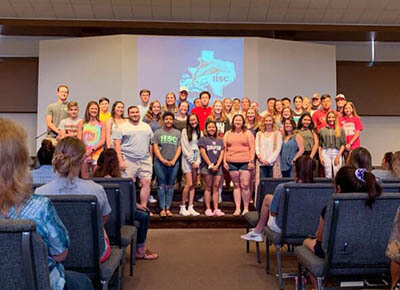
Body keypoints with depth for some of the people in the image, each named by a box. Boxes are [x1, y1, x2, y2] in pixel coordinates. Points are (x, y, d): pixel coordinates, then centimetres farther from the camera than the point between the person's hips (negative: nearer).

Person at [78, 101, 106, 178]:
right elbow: (79, 140, 3)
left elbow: (103, 140, 1)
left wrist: (92, 150, -11)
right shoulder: (82, 123, 9)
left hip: (97, 154, 0)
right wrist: (83, 152, -10)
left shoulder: (101, 124, 8)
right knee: (84, 178, 2)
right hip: (84, 154, 1)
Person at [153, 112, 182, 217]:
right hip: (160, 162, -2)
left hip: (173, 163, 2)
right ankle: (162, 208, 4)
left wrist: (173, 160, -7)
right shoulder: (158, 132, 7)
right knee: (161, 185, -1)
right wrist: (162, 160, -11)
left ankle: (168, 208, 10)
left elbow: (179, 148, 6)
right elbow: (155, 147, 1)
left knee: (170, 186, 5)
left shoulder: (177, 133, 11)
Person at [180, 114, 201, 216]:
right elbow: (184, 148, -6)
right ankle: (182, 207, -2)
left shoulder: (199, 132, 14)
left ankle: (190, 207, 7)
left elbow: (200, 148, 10)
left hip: (196, 160, 5)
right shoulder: (185, 131, -1)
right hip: (187, 159, -5)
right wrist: (192, 161, -9)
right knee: (189, 184, -11)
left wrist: (198, 161, -2)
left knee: (193, 185, 3)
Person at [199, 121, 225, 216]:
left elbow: (221, 154, 7)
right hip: (207, 166, -3)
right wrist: (210, 165, -10)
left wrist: (217, 165, -6)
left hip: (218, 166, 3)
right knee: (208, 188, 0)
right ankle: (208, 209, 2)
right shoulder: (203, 139, 2)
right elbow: (203, 153, -5)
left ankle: (216, 209, 3)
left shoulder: (220, 140, 14)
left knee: (216, 188, 2)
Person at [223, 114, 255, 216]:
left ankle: (246, 208, 3)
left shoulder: (248, 133, 7)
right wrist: (224, 161, 4)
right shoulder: (228, 134, 14)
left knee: (245, 185, -7)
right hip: (232, 163, 2)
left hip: (245, 162, -2)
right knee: (236, 185, 6)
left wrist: (252, 161, -6)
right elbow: (224, 148, 12)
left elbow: (252, 148, 2)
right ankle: (237, 208, 11)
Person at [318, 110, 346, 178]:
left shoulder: (341, 130, 9)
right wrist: (320, 157, 2)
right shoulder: (322, 130, 12)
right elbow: (319, 145, 11)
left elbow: (343, 144, 4)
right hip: (325, 153, 1)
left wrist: (338, 156, -6)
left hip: (336, 153, -1)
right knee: (328, 174, -4)